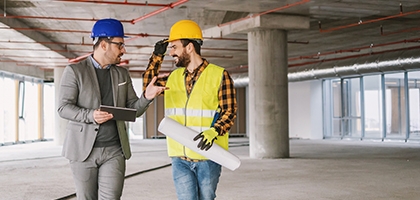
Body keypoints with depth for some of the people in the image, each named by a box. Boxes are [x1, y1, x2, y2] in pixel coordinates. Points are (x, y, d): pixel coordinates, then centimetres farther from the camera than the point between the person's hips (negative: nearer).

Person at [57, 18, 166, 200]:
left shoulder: (122, 74, 12)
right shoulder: (74, 71, 0)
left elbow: (132, 109, 12)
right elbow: (63, 108, -5)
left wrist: (146, 97, -10)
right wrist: (90, 115, -22)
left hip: (114, 151, 3)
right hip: (83, 150, -2)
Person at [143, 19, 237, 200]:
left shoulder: (219, 75, -3)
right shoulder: (174, 77, 13)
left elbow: (230, 112, -6)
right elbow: (148, 86, 25)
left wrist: (213, 132, -25)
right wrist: (157, 56, 15)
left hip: (208, 157, -3)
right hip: (180, 158, 3)